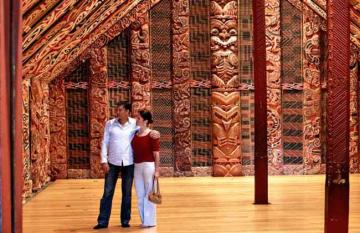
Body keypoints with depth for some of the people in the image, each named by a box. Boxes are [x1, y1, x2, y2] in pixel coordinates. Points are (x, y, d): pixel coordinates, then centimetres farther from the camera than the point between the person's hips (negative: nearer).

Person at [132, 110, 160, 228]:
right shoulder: (135, 134, 8)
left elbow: (156, 153, -12)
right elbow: (134, 151, 12)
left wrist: (157, 169, -15)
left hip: (149, 166, -7)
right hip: (137, 166, 7)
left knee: (148, 194, 2)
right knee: (140, 195, 13)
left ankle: (150, 221, 12)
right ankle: (144, 220, 25)